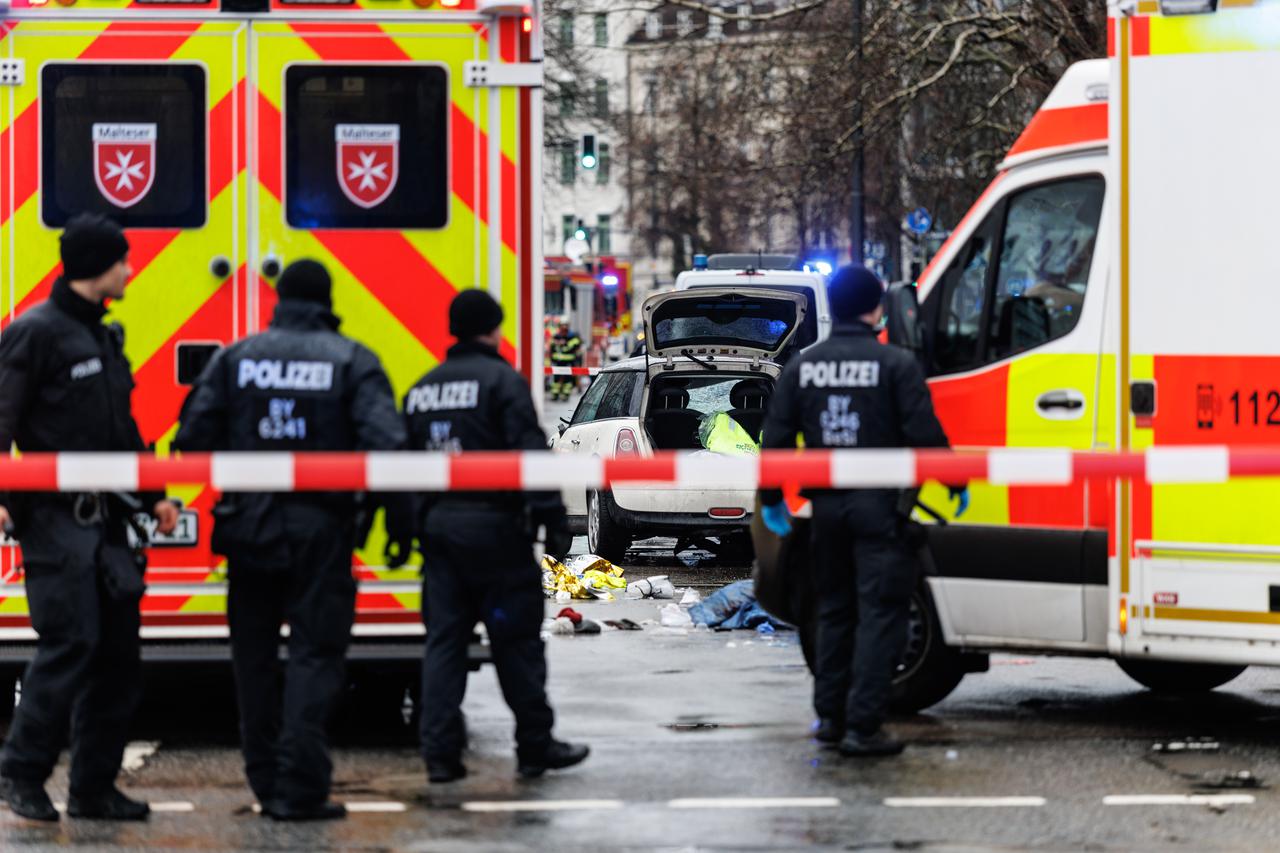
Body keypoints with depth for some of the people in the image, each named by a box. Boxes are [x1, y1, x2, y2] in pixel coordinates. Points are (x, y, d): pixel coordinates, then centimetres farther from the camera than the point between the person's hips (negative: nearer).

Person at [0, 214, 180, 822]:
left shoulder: (105, 338, 19)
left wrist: (153, 496, 22)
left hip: (106, 521, 8)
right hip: (56, 520, -8)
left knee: (118, 652, 6)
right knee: (70, 642, -14)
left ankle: (94, 787, 12)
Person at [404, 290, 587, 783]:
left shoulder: (421, 390, 14)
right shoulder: (502, 381, -7)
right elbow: (530, 454, -15)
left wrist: (407, 529, 22)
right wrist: (552, 518, -14)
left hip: (437, 525, 6)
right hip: (493, 525, -6)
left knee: (443, 638, 7)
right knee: (516, 640, 2)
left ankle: (440, 752, 2)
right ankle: (535, 746, 9)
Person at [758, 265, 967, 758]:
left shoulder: (804, 366, 5)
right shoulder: (895, 364, -8)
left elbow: (777, 437, 7)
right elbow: (924, 435, -11)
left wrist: (771, 499, 19)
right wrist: (956, 481, 3)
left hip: (828, 504, 5)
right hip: (878, 505, -5)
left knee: (834, 610, 18)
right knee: (879, 613, -3)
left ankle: (829, 716, 21)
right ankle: (862, 726, -9)